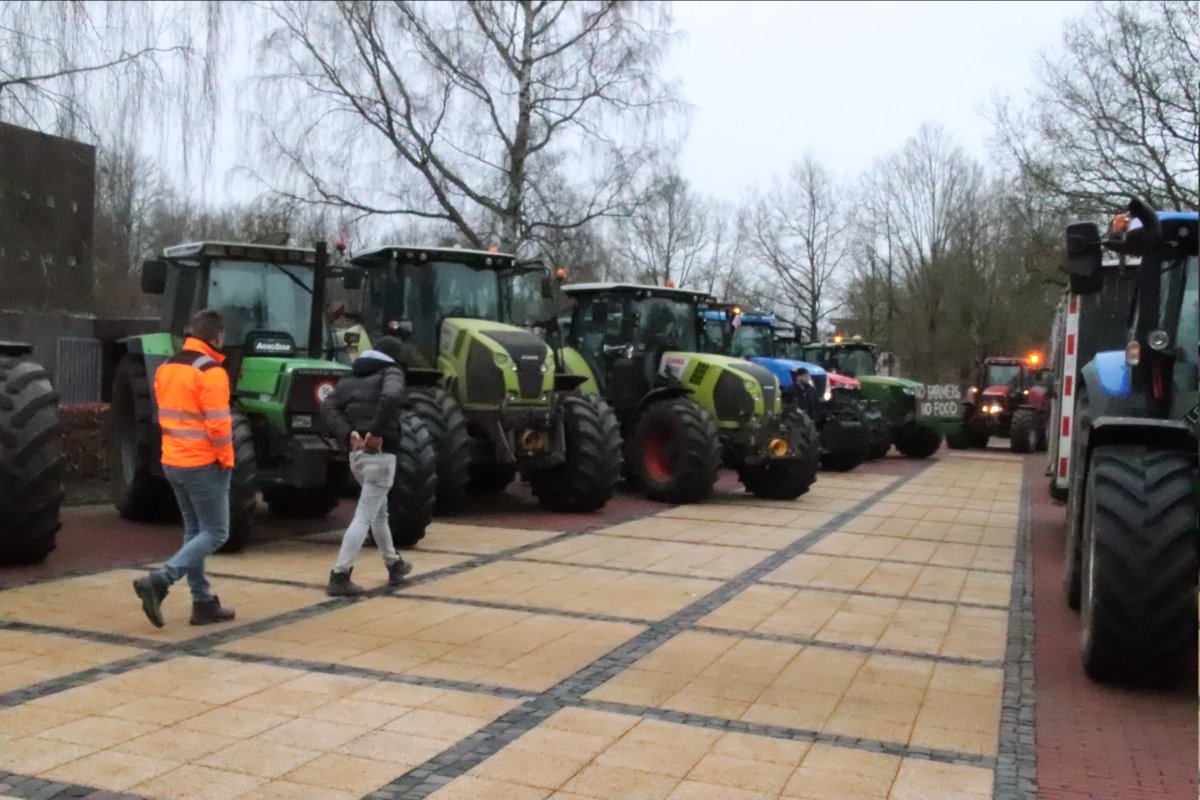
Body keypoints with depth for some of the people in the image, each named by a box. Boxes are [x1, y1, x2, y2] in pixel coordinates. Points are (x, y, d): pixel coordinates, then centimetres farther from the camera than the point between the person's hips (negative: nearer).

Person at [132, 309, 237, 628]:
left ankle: (203, 602, 18)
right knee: (215, 533, 0)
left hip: (173, 462, 9)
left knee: (195, 531, 15)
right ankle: (158, 581, -14)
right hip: (203, 465, -9)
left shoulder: (166, 369, 10)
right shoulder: (211, 372, -17)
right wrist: (227, 460, -8)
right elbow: (218, 424, -20)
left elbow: (167, 416, 14)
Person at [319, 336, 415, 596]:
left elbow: (328, 407, 3)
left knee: (379, 510, 22)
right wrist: (376, 431, -21)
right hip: (380, 454, -8)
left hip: (356, 453, 8)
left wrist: (348, 433, -6)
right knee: (364, 517, -5)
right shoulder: (391, 372, -4)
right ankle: (339, 576, -9)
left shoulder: (351, 377, 15)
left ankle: (394, 565, 36)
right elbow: (391, 397, -28)